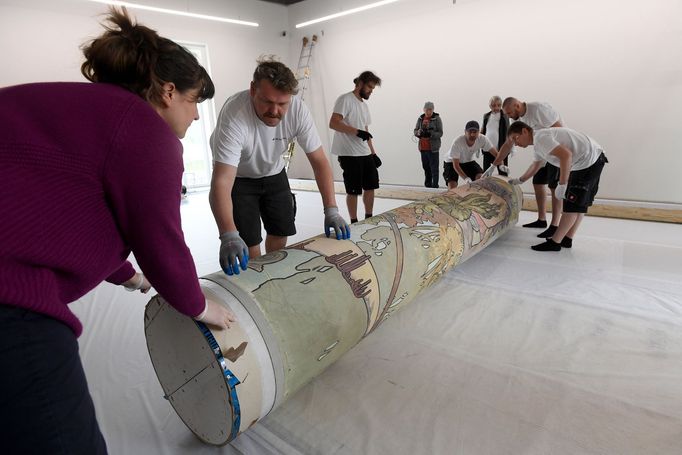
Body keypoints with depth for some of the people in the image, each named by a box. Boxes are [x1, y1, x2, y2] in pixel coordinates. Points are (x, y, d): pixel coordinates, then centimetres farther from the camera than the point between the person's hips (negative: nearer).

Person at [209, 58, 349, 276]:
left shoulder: (297, 109, -26)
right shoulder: (234, 113, -37)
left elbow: (319, 160, -20)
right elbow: (222, 181, -42)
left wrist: (331, 210, -30)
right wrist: (229, 236, -55)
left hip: (273, 173, 4)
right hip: (238, 177, -4)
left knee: (281, 232, 9)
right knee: (249, 243, -8)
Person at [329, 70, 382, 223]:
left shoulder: (364, 105, 19)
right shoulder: (345, 99, -7)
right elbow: (333, 123, -19)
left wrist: (373, 153, 17)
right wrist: (357, 132, -23)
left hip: (366, 154, 9)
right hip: (349, 155, -9)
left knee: (370, 186, 12)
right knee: (353, 191, -1)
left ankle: (369, 219, 25)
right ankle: (354, 222, 12)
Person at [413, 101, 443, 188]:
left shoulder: (437, 119, -4)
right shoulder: (420, 118, 10)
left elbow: (440, 133, -8)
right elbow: (415, 131, 10)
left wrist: (430, 134, -25)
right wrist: (419, 132, -13)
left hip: (433, 148, -5)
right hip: (423, 148, 5)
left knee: (434, 168, -4)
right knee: (426, 167, 13)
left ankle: (435, 186, 0)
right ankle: (428, 185, 25)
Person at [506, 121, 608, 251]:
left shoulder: (540, 137, -18)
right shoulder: (538, 143, 13)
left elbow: (566, 155, -30)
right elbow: (535, 165, 32)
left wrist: (562, 185, -27)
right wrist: (519, 181, 40)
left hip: (589, 160, -10)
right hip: (592, 161, 10)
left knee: (572, 203, -6)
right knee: (580, 203, 14)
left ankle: (555, 242, 0)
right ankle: (567, 239, 23)